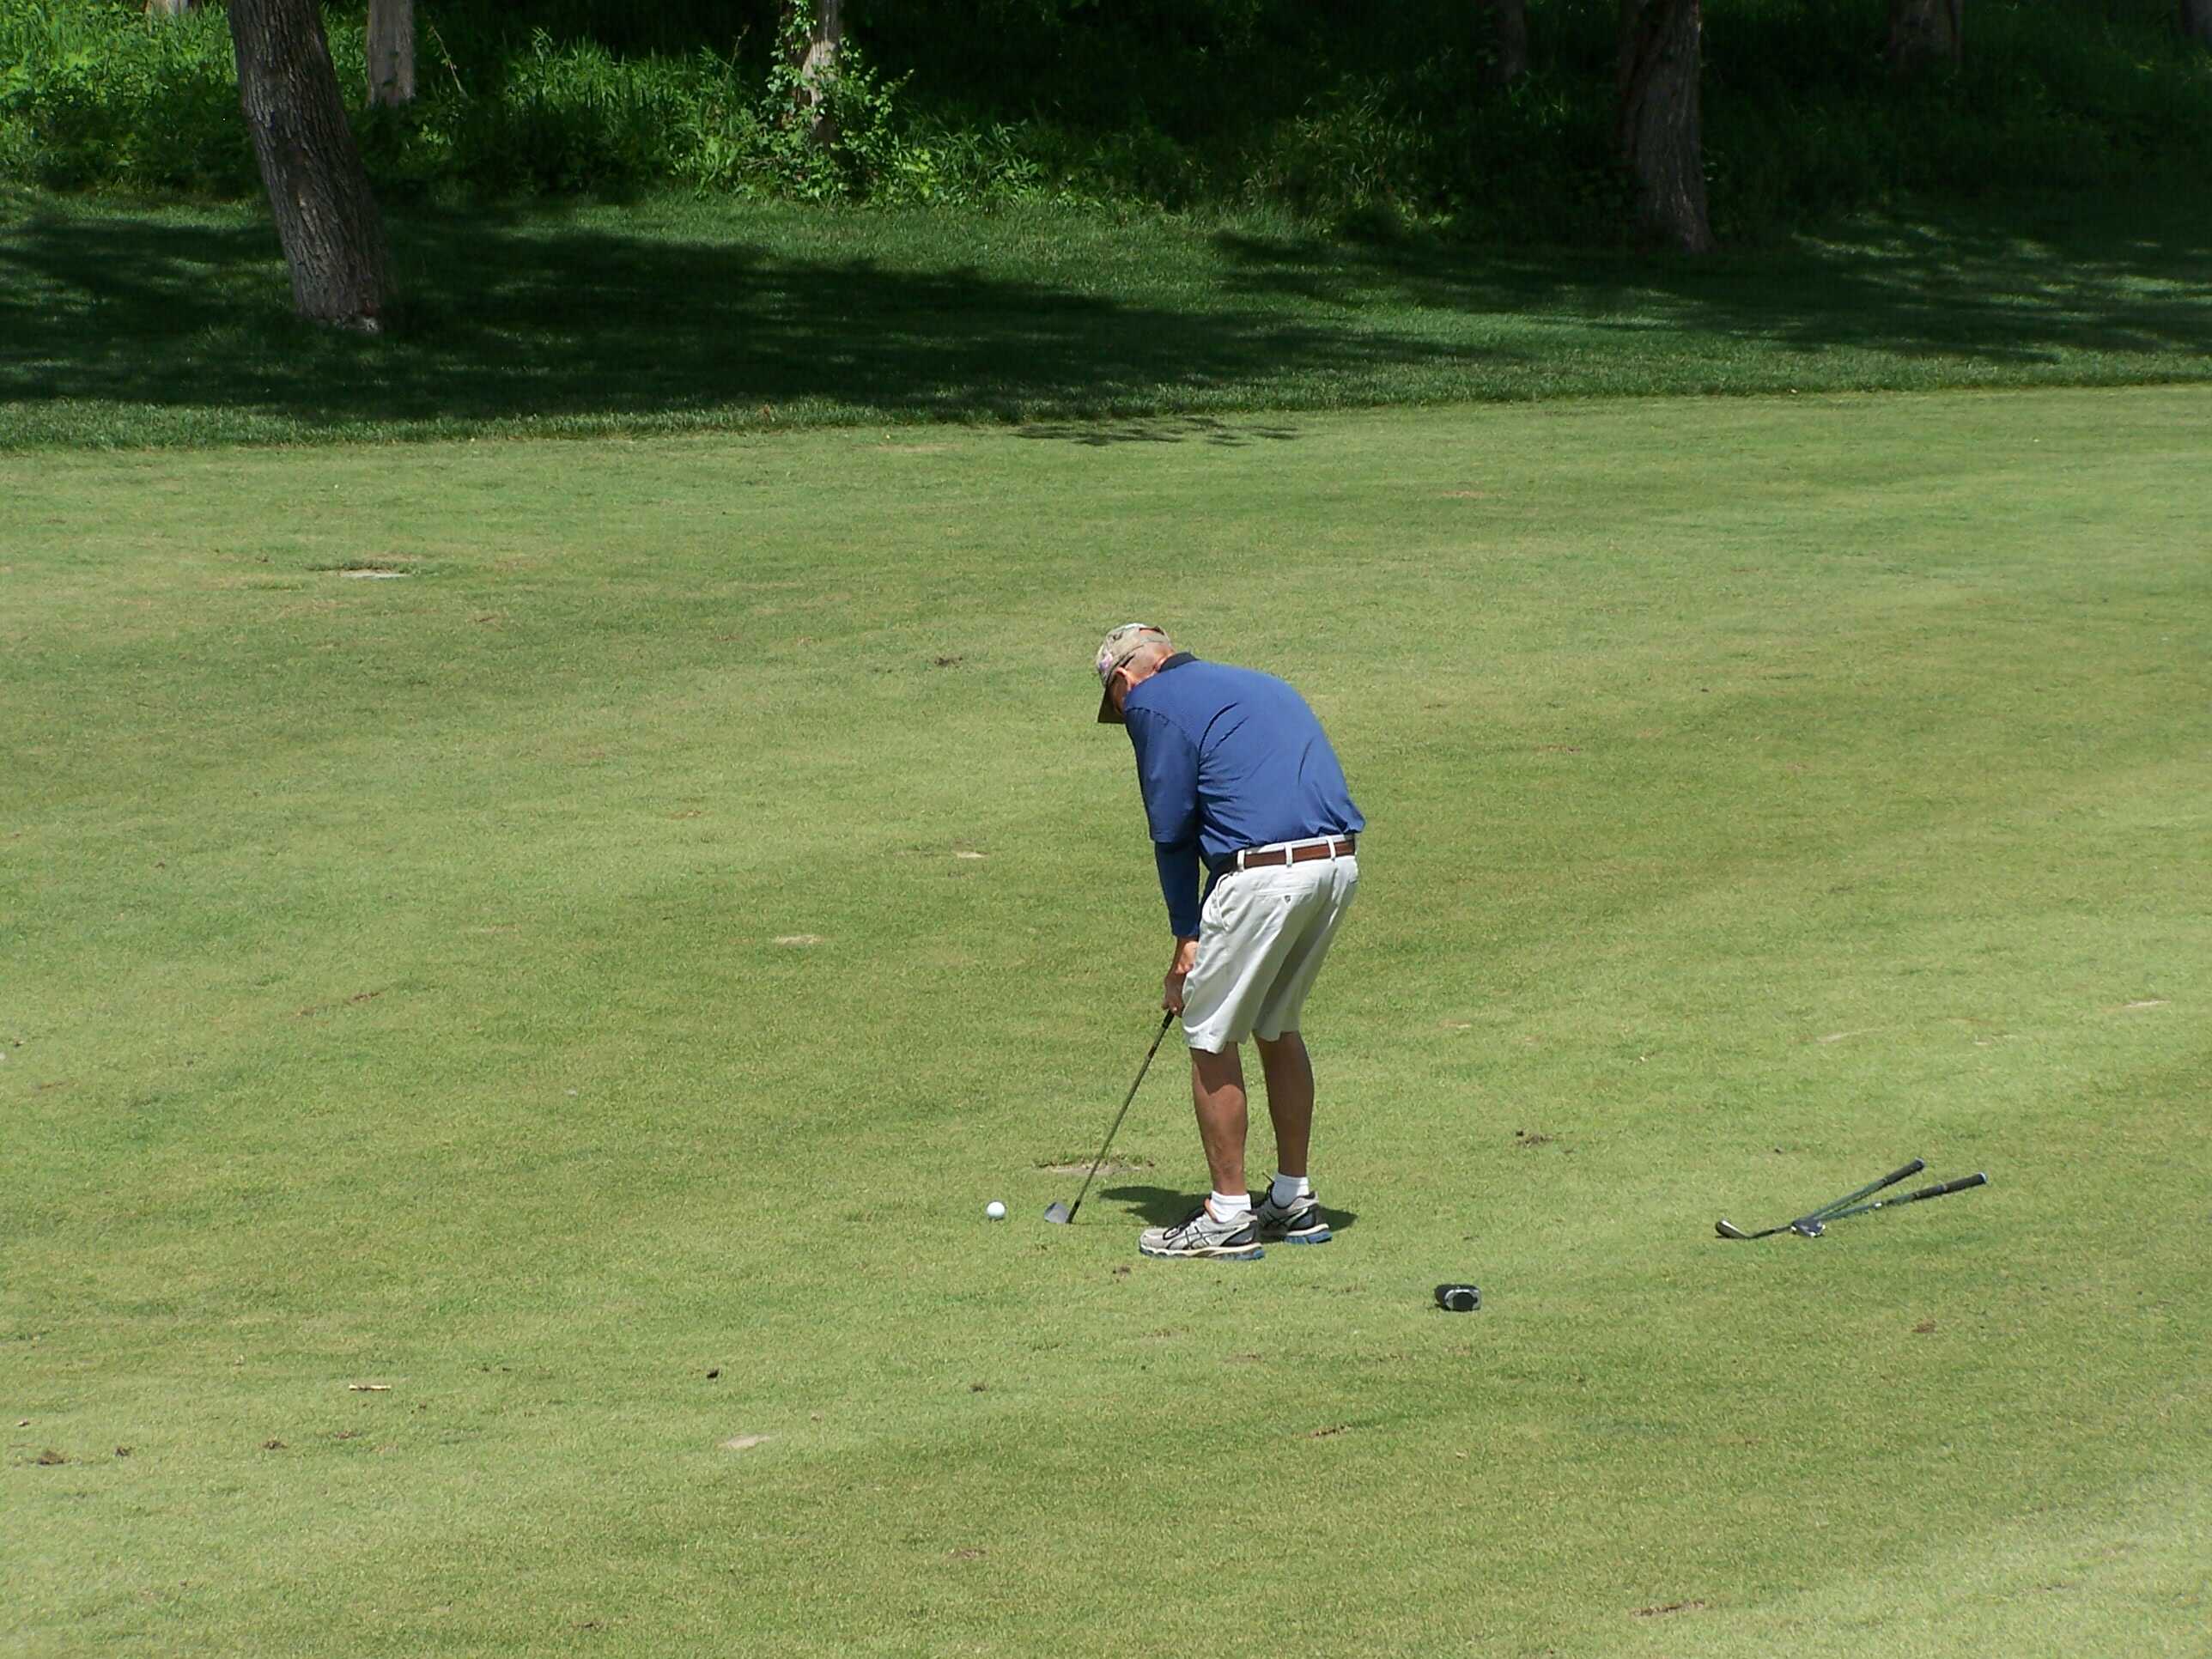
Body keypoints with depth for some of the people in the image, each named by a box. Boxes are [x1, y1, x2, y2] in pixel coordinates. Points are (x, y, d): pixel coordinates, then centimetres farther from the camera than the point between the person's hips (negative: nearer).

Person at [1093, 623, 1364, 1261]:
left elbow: (1172, 828, 0)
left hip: (1265, 872, -8)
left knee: (1211, 1038, 5)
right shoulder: (1259, 685, 27)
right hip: (1339, 862, 8)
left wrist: (1187, 937, 8)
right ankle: (1294, 1201, 26)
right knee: (1278, 1027, 22)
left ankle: (1228, 1219, 7)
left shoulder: (1154, 701, 4)